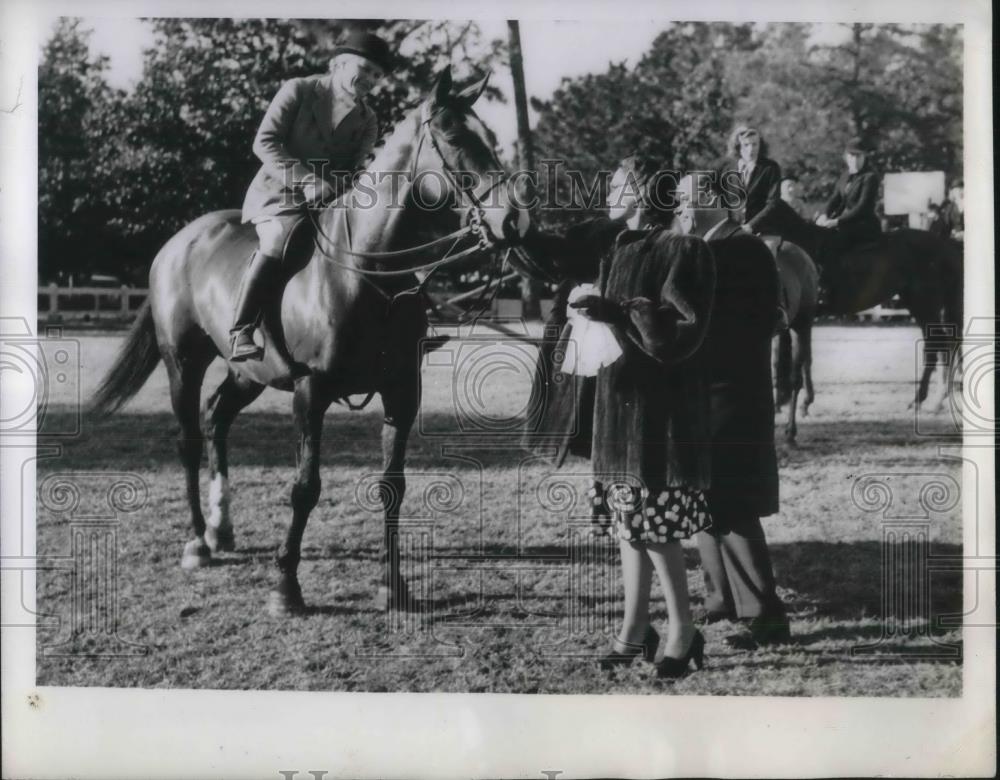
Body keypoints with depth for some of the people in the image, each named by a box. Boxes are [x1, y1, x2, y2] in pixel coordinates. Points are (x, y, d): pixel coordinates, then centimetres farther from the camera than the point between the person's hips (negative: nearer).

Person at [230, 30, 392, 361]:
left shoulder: (367, 120, 10)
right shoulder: (298, 91, -3)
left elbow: (356, 167, 6)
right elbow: (264, 142, -11)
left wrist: (332, 187, -18)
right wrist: (306, 180, -22)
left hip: (332, 199, 6)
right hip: (280, 193, -6)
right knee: (279, 241, -34)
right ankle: (240, 333, -31)